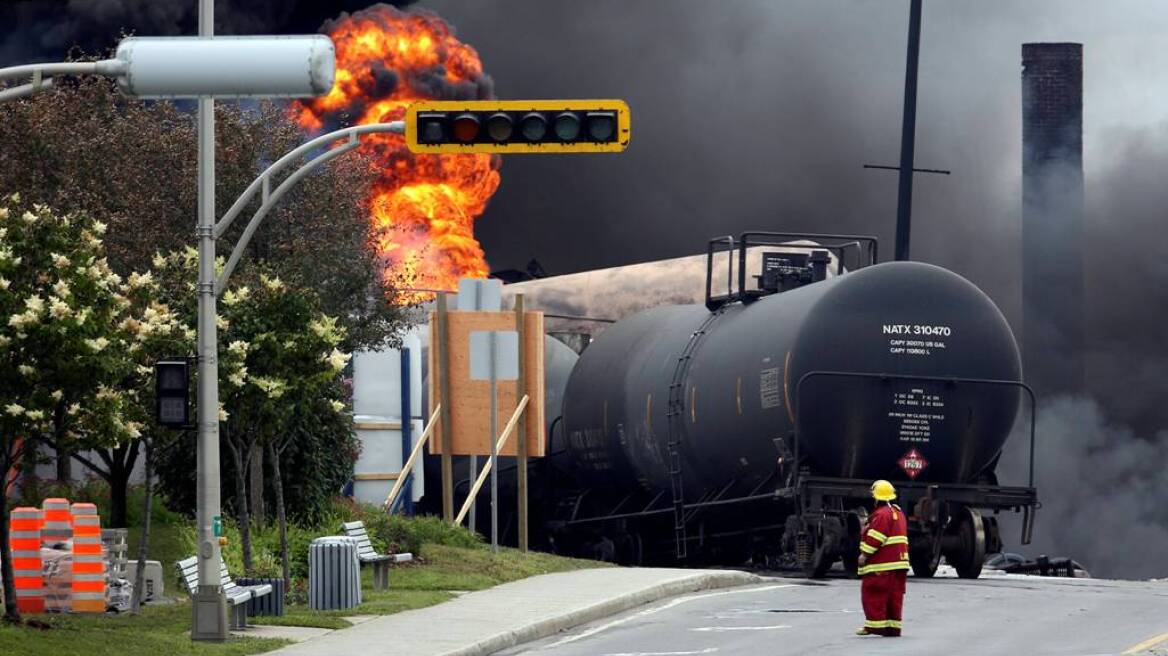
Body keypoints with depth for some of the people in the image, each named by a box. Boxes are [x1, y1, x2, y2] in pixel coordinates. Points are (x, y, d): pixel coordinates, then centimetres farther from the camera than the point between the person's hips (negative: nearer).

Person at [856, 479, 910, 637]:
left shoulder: (882, 514, -14)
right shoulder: (898, 513, 18)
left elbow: (875, 538, -20)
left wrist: (865, 554, -14)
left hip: (882, 565, -9)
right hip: (898, 562, 9)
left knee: (873, 594, -5)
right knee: (894, 596, 9)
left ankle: (874, 625, -8)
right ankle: (893, 627, 9)